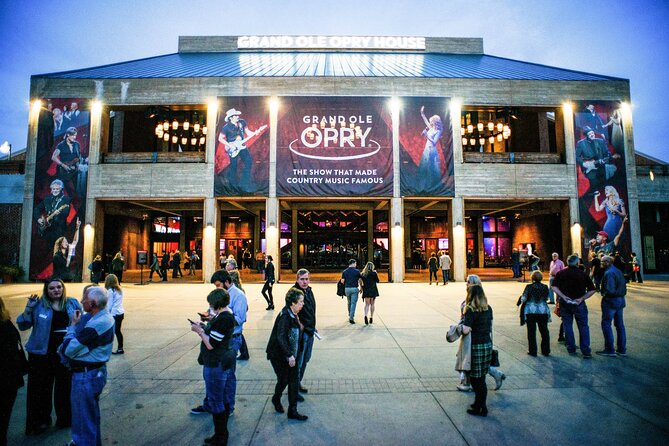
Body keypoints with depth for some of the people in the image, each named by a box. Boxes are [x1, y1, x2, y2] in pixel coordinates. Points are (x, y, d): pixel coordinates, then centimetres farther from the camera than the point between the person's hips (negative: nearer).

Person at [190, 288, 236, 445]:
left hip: (216, 365, -10)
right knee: (222, 399, 21)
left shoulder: (222, 319, -26)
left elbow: (211, 344, -23)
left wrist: (199, 331, -10)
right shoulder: (227, 314, 6)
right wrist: (203, 328, 4)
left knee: (215, 401, 6)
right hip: (224, 363, 10)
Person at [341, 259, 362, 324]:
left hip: (347, 289, 3)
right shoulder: (357, 271, -5)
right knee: (353, 303, -1)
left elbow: (342, 281, -1)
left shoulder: (344, 271, 1)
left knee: (349, 303, 19)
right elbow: (360, 280, -1)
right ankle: (351, 318, -7)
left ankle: (350, 315, 32)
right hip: (354, 288, -3)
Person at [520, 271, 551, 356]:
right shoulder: (545, 287, -2)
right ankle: (545, 351, 21)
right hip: (543, 311, 3)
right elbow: (546, 298, 11)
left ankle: (532, 351, 9)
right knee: (544, 331, 14)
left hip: (531, 312, -2)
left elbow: (523, 299, -8)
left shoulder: (529, 287, -9)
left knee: (531, 332, 5)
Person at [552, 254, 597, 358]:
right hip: (579, 303, -1)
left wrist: (563, 296, -10)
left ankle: (571, 349, 17)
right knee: (583, 327, 7)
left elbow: (554, 287, -9)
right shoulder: (583, 274, -2)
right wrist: (582, 298, -7)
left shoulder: (561, 273, -1)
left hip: (564, 303, 1)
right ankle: (585, 351, 5)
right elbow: (592, 290, -6)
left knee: (567, 326, 10)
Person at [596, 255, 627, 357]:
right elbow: (624, 287, 14)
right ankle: (622, 349, 21)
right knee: (620, 325, 14)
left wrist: (603, 293, -7)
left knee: (606, 324, -2)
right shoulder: (619, 271, 11)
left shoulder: (609, 273, -18)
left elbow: (610, 290, -24)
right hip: (620, 300, 9)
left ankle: (609, 350, 1)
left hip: (610, 301, -9)